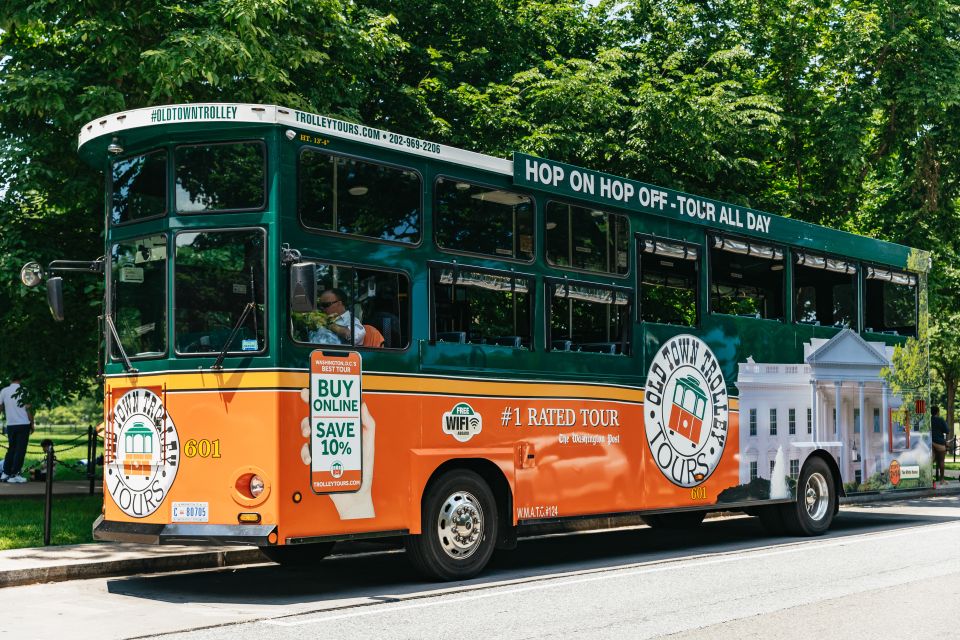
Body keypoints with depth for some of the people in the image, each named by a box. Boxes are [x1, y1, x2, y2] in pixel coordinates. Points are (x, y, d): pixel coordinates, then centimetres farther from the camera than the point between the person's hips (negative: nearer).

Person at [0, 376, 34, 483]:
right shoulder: (24, 390, -5)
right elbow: (28, 408, -7)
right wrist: (32, 424, 1)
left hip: (10, 425, 4)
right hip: (23, 424, -4)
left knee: (11, 449, 15)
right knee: (20, 450, 0)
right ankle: (14, 474, -5)